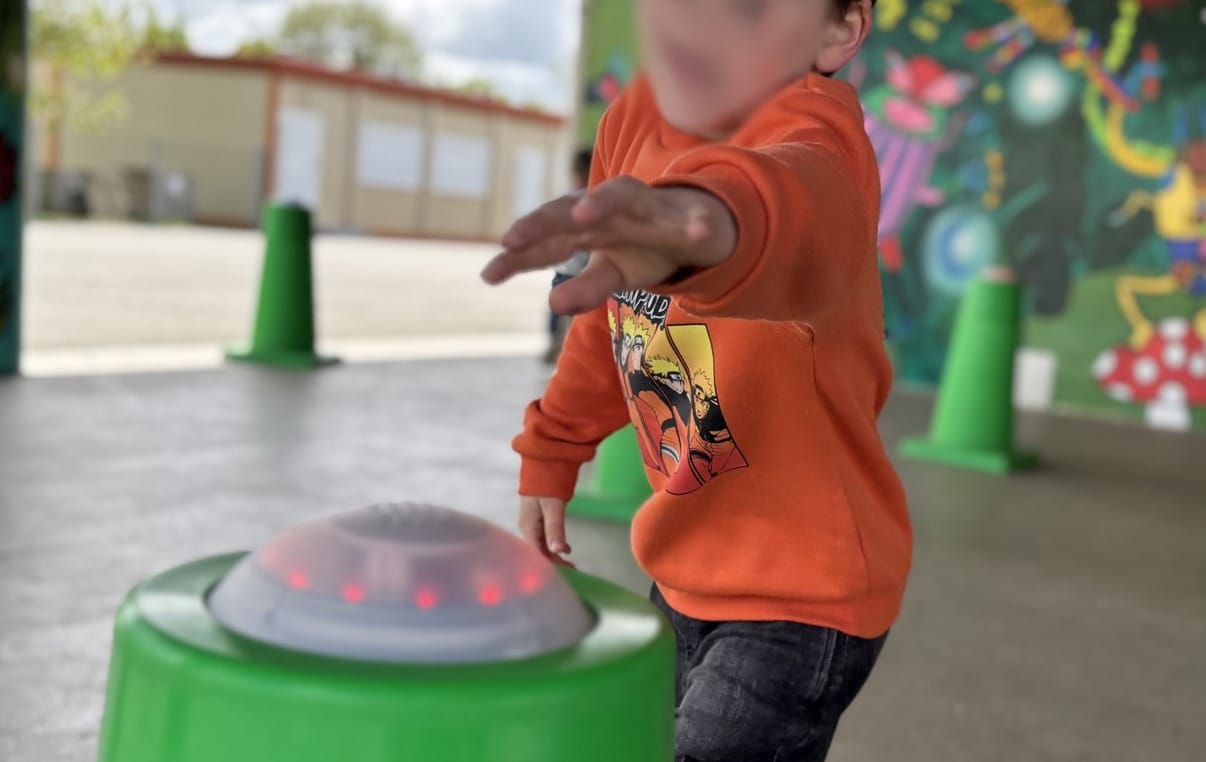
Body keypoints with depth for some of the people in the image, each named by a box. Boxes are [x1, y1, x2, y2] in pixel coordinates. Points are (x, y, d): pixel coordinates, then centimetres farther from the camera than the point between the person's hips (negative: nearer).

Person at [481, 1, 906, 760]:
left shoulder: (813, 127, -24)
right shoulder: (633, 119, -4)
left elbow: (801, 205, -51)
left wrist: (712, 216, -72)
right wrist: (551, 451, 14)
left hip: (805, 586, -7)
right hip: (686, 569, 7)